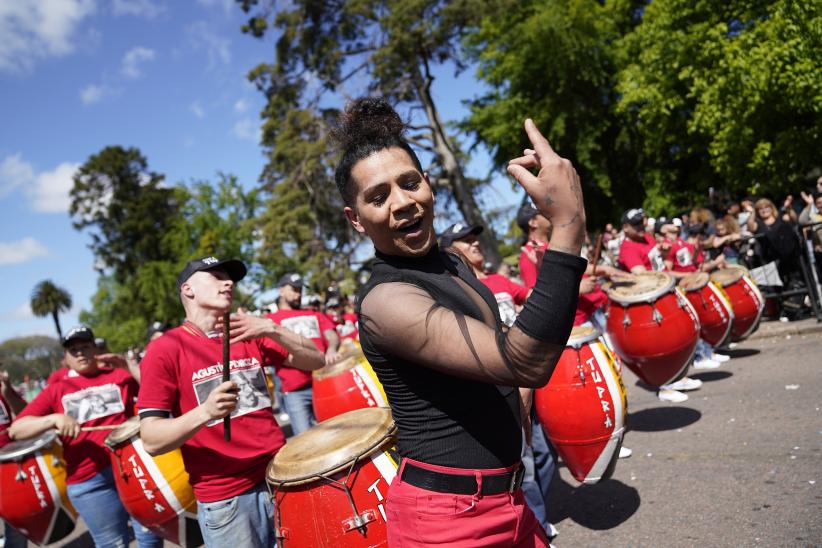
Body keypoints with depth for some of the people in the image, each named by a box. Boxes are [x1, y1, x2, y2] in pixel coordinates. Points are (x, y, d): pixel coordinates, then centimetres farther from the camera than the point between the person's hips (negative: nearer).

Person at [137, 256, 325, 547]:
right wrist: (205, 412, -27)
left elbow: (316, 361, 2)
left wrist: (272, 330, -13)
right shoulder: (166, 349, -7)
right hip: (224, 499, -4)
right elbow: (151, 440, -11)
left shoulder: (249, 334, 7)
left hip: (281, 479, 4)